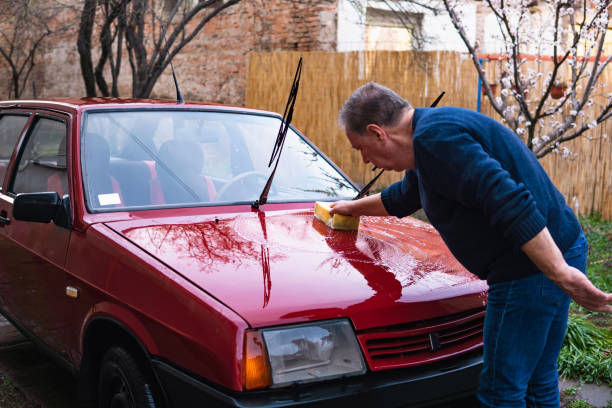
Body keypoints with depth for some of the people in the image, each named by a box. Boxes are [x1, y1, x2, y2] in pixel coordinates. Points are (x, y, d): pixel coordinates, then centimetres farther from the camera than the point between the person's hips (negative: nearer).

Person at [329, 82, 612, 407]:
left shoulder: (435, 136, -19)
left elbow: (509, 201, -29)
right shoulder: (434, 132, 16)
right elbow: (403, 198, 36)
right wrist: (354, 208, 49)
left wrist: (559, 271, -31)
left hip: (537, 265, -11)